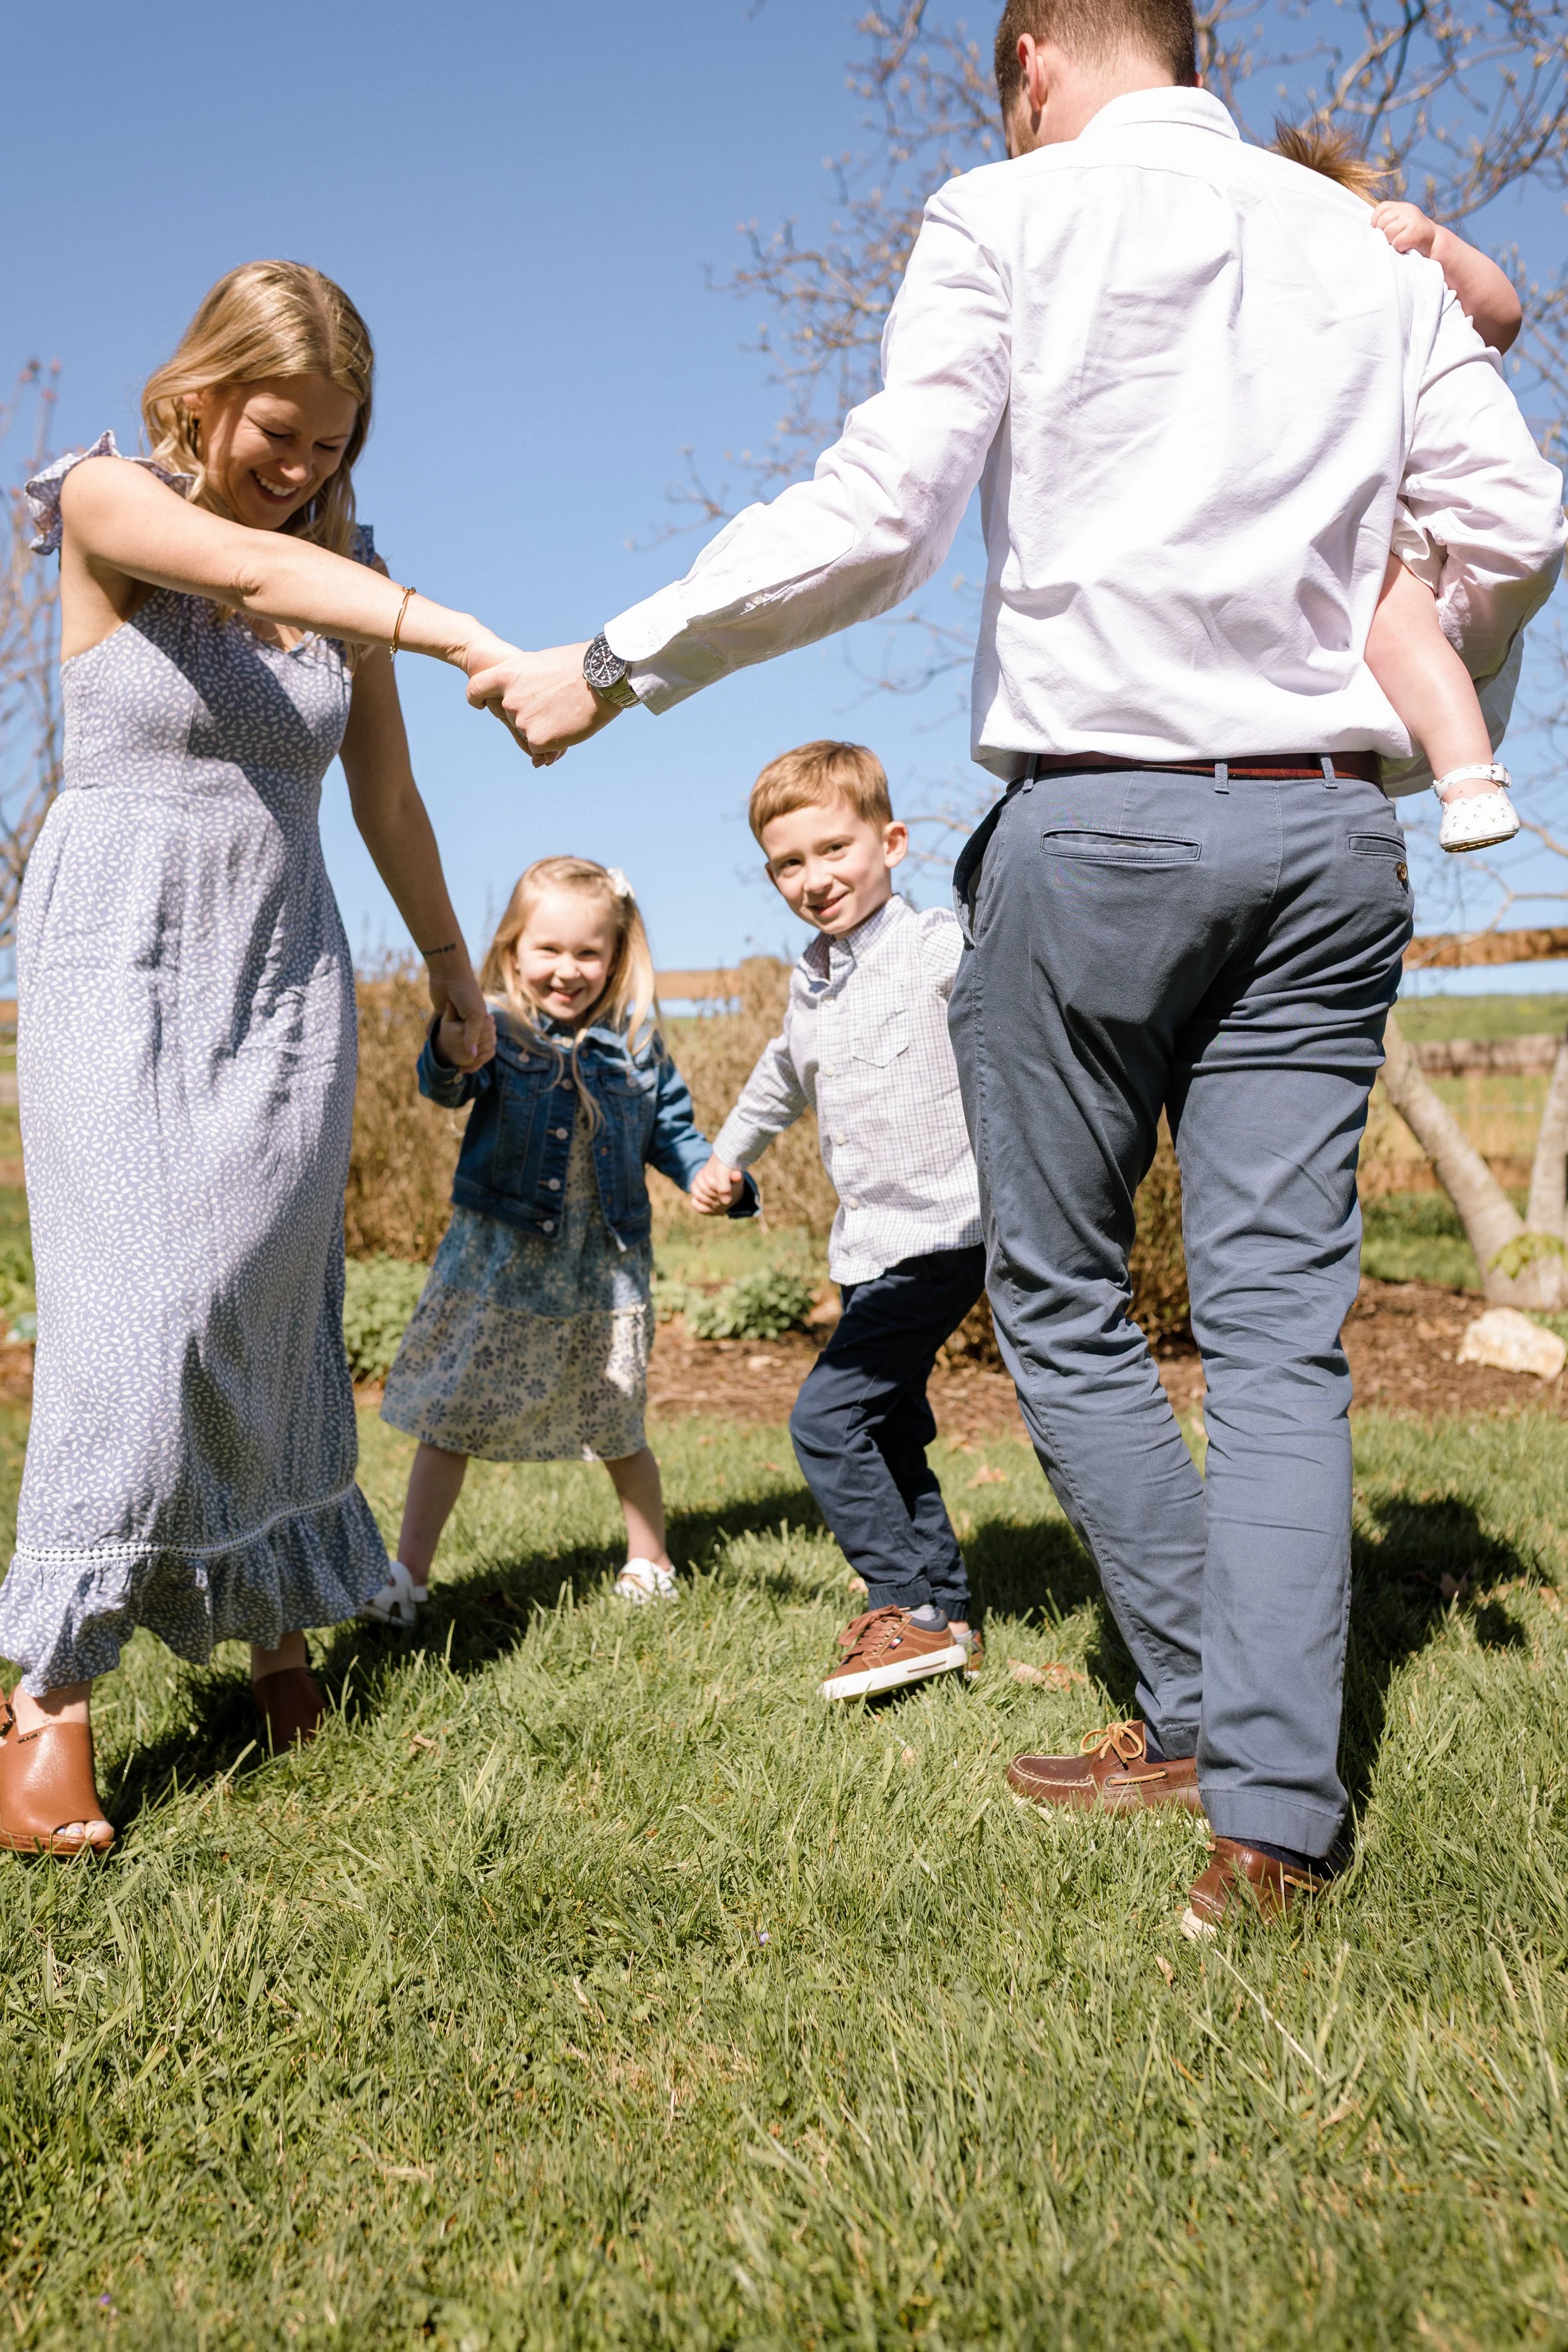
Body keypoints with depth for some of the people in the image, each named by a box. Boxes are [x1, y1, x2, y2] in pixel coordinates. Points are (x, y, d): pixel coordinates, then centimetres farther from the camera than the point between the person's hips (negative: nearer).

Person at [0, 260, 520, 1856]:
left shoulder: (344, 582, 9)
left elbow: (386, 798, 18)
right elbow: (247, 570, -26)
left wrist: (451, 972, 25)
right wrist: (465, 639, -41)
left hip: (286, 974, 4)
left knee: (269, 1309, 1)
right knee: (137, 1305, -14)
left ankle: (278, 1620, 17)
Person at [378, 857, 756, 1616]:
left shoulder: (636, 1041, 0)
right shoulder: (498, 1028, -8)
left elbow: (671, 1131, 9)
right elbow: (446, 1088, -27)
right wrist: (450, 1056, -51)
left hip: (606, 1268, 2)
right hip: (499, 1261, -1)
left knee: (616, 1433, 14)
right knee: (450, 1420, 3)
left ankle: (651, 1564, 34)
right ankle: (409, 1572, 16)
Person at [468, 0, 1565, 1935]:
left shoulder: (1008, 216, 3)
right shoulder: (1370, 246, 15)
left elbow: (879, 519, -9)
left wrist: (611, 667, -1)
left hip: (1096, 817, -4)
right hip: (1326, 835, 4)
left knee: (1061, 1297, 11)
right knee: (1279, 1324, 3)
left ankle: (1200, 1715, 16)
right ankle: (1276, 1813, 2)